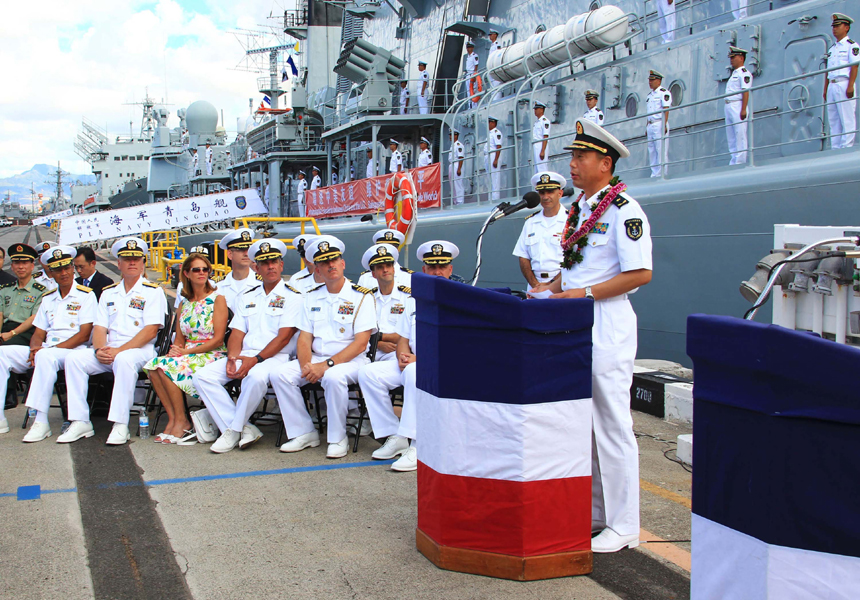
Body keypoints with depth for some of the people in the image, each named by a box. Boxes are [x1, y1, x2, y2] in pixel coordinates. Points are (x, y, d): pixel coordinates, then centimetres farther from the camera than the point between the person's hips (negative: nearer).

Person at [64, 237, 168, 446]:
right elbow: (99, 328, 12)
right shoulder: (108, 293, 19)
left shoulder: (153, 292, 2)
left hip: (141, 351, -5)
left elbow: (150, 331, -9)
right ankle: (80, 421, -16)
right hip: (109, 352, 5)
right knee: (74, 357, -18)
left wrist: (118, 351, -18)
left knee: (124, 359, -38)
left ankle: (120, 425, -35)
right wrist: (100, 350, -12)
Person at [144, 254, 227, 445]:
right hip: (187, 356, 6)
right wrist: (175, 350, -7)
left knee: (167, 366, -28)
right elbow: (179, 338, 17)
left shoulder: (218, 298, -2)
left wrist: (186, 351, -15)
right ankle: (172, 419, -18)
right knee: (153, 366, -22)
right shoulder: (184, 302, 17)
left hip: (211, 356, -6)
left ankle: (182, 422, -16)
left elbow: (218, 339, -10)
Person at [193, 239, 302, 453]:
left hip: (275, 356, -6)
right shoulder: (247, 297, 20)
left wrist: (255, 360, -20)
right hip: (244, 355, 6)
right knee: (203, 376, -15)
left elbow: (284, 337, -10)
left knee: (256, 377, -39)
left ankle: (234, 429, -16)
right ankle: (244, 429, -17)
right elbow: (237, 333, 13)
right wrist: (232, 358, -8)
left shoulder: (292, 297, 1)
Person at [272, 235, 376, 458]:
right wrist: (306, 365, -13)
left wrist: (327, 365, -21)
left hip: (350, 360, -5)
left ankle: (338, 439, -18)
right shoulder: (312, 297, 12)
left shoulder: (361, 296, -5)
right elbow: (304, 338, 8)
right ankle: (305, 433, -6)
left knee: (334, 377, -37)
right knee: (281, 375, -18)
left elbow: (361, 343, -12)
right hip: (316, 358, 5)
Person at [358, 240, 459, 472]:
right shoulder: (414, 300, 20)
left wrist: (418, 359, -19)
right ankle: (395, 437, -8)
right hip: (411, 363, 7)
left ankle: (419, 448, -35)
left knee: (415, 372, -38)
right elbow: (403, 338, 20)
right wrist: (402, 357, -4)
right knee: (369, 373, -13)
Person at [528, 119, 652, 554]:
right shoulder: (579, 209, 16)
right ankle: (595, 512, 27)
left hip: (608, 326, -9)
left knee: (612, 424, -3)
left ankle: (623, 526, 7)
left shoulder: (624, 211, -11)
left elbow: (640, 274, -18)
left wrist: (585, 294, -20)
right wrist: (546, 290, 8)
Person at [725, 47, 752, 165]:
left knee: (740, 135, -10)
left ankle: (740, 162, -12)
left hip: (738, 106, -10)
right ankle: (734, 162, 12)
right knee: (731, 137, 9)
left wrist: (743, 110, -23)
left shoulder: (744, 73, -6)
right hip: (728, 106, 10)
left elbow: (745, 91, -15)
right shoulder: (734, 74, 22)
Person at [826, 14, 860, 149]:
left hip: (844, 84, -8)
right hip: (832, 86, 8)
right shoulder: (832, 48, 21)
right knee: (833, 119, 6)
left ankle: (846, 147, -10)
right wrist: (825, 89, 14)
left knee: (847, 118, -8)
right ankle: (835, 148, 9)